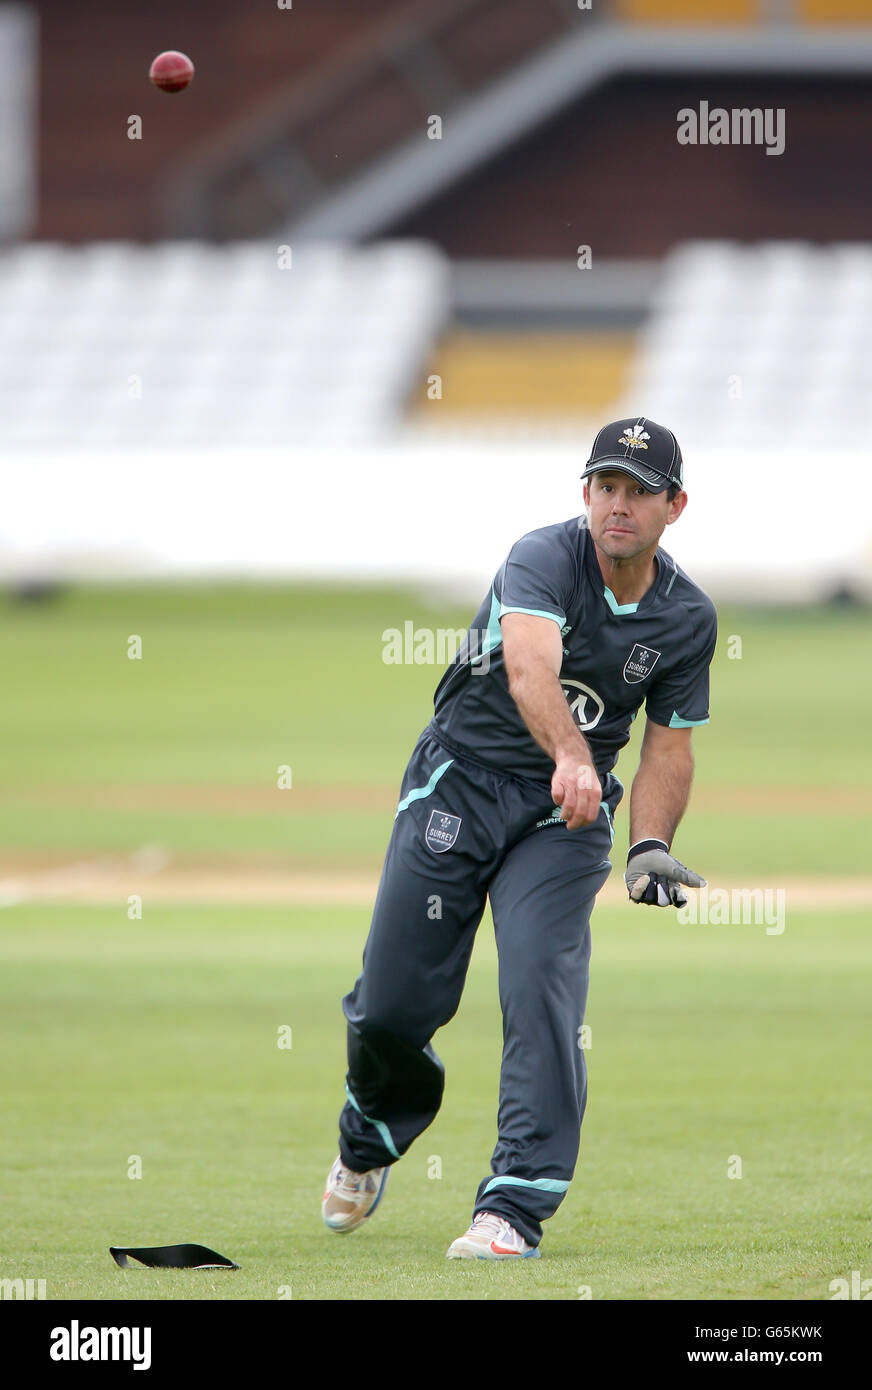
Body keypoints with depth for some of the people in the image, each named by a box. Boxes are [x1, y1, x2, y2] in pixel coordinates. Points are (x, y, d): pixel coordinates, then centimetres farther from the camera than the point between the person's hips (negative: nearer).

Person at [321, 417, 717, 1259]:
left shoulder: (688, 618, -3)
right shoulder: (545, 560, -20)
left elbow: (669, 745, 7)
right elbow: (530, 666, -40)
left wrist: (649, 848, -12)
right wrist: (571, 756, -59)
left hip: (565, 817, 2)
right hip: (459, 783, -2)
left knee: (541, 991, -20)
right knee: (392, 1007, -1)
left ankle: (514, 1210, -20)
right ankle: (371, 1141, 34)